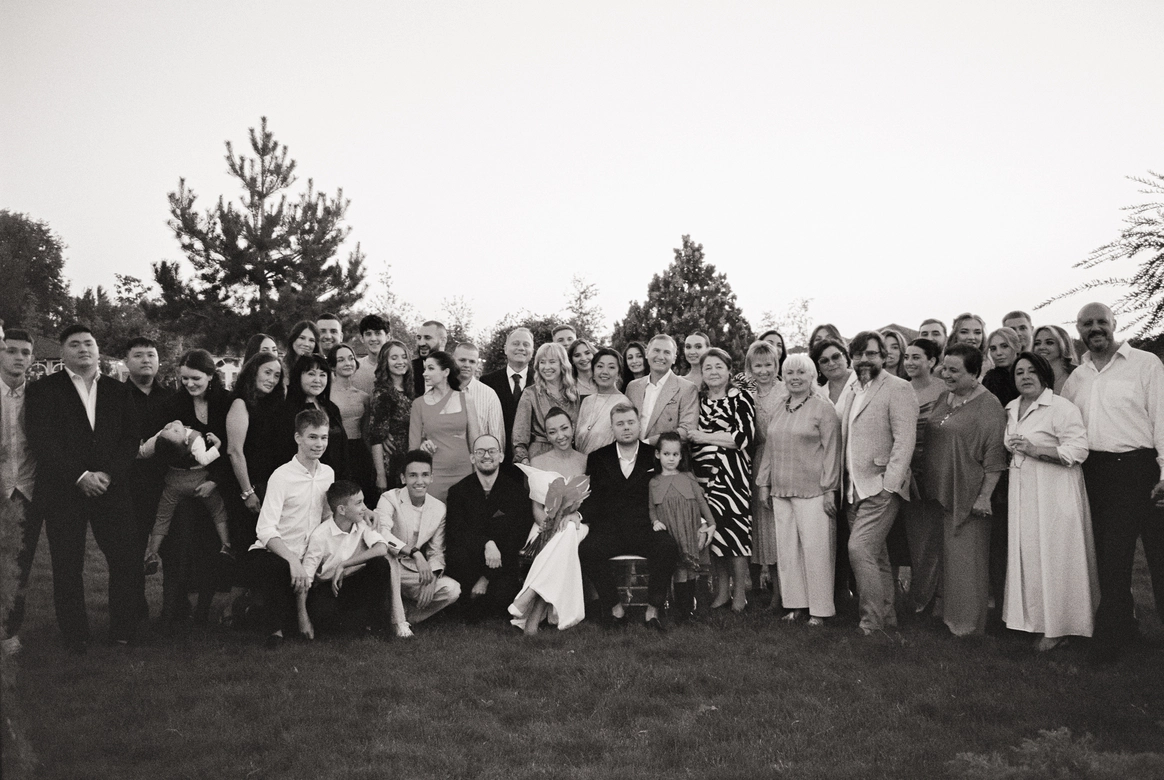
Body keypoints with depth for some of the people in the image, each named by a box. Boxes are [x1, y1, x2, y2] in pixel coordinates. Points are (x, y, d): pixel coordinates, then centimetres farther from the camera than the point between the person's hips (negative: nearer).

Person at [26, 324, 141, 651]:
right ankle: (75, 637, 17)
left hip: (110, 488, 2)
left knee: (128, 561, -3)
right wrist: (80, 476, -14)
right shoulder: (43, 390, 3)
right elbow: (41, 441, -7)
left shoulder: (118, 391, 12)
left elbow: (130, 439, 6)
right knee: (67, 568, 3)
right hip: (62, 492, -2)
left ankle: (123, 632, 13)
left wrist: (108, 474, -9)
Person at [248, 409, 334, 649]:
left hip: (306, 558, 7)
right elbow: (265, 529, -20)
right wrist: (293, 560, -33)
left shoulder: (328, 473, 8)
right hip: (272, 554, -7)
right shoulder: (282, 476, -12)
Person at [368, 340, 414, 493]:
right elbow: (376, 437, -15)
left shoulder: (410, 390, 10)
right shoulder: (382, 393, -10)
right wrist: (380, 475, -18)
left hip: (410, 463, 7)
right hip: (391, 464, -6)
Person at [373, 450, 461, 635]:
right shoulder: (389, 498, -13)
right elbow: (382, 534, -31)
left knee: (453, 589, -19)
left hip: (416, 573, 4)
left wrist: (431, 579, -18)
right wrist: (415, 553, -43)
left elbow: (437, 551, 2)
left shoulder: (439, 508, 1)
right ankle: (398, 620, -22)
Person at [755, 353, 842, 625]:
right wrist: (763, 483, 13)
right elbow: (768, 447, 17)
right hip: (780, 490, 6)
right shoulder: (776, 409, 13)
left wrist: (829, 488, -9)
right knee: (786, 548, 7)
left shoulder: (823, 409, -3)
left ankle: (819, 609, 5)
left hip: (812, 491, -6)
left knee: (815, 548, -3)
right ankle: (795, 604, 17)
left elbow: (831, 450, -6)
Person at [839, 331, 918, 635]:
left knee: (859, 549, -14)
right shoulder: (853, 394, 17)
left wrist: (888, 485, -19)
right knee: (876, 555, 13)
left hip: (881, 487, -7)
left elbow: (905, 440, -14)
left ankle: (872, 622, -5)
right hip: (855, 489, 8)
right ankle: (886, 616, 23)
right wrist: (844, 482, 12)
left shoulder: (898, 389, -7)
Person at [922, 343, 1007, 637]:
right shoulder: (944, 399, 11)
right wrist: (925, 483, 16)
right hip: (940, 491, 7)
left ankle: (968, 623, 13)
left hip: (968, 496, -7)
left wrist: (985, 496, -18)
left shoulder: (988, 405, -12)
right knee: (945, 556, 14)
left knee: (966, 560, 1)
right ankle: (947, 615, 26)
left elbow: (994, 456, -15)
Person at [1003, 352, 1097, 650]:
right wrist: (1012, 450, 9)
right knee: (1027, 554, 10)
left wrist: (1035, 450, -22)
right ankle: (1034, 618, 20)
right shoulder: (1011, 409, 13)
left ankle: (1058, 628, 8)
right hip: (1023, 492, 7)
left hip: (1054, 494, -7)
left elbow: (1078, 451, -19)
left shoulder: (1062, 408, -11)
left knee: (1053, 556, -2)